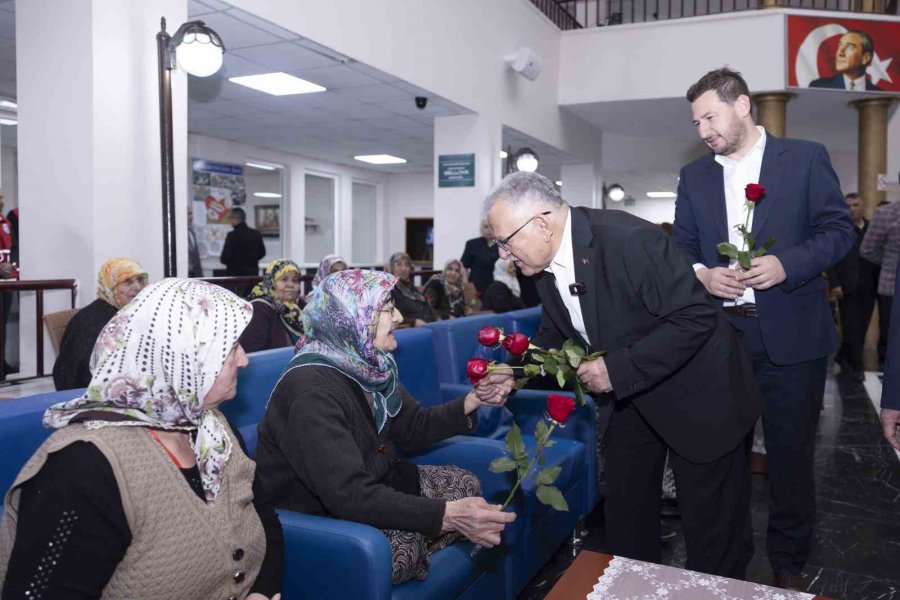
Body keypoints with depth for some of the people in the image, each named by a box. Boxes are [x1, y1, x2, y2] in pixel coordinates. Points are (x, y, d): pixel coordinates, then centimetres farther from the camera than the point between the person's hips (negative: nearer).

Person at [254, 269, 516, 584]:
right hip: (317, 511, -9)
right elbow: (349, 495, -38)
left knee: (466, 483, 2)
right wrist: (449, 515, -44)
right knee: (406, 540, -32)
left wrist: (474, 400, -11)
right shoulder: (312, 390, -31)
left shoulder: (369, 364, -2)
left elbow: (413, 429, 6)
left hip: (370, 482, 9)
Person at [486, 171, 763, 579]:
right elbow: (553, 334, 7)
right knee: (624, 512, 18)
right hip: (631, 396, 8)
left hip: (698, 392, -7)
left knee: (711, 522, 7)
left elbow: (696, 317, -30)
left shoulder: (629, 240, -31)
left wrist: (619, 369, -32)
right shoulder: (546, 265, -6)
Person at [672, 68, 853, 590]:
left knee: (792, 455, 9)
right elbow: (682, 248, 10)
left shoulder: (806, 158, 1)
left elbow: (839, 229, -2)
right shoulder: (694, 176, 11)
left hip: (791, 336, -2)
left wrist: (787, 264, -18)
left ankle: (789, 563, 29)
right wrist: (702, 274, -11)